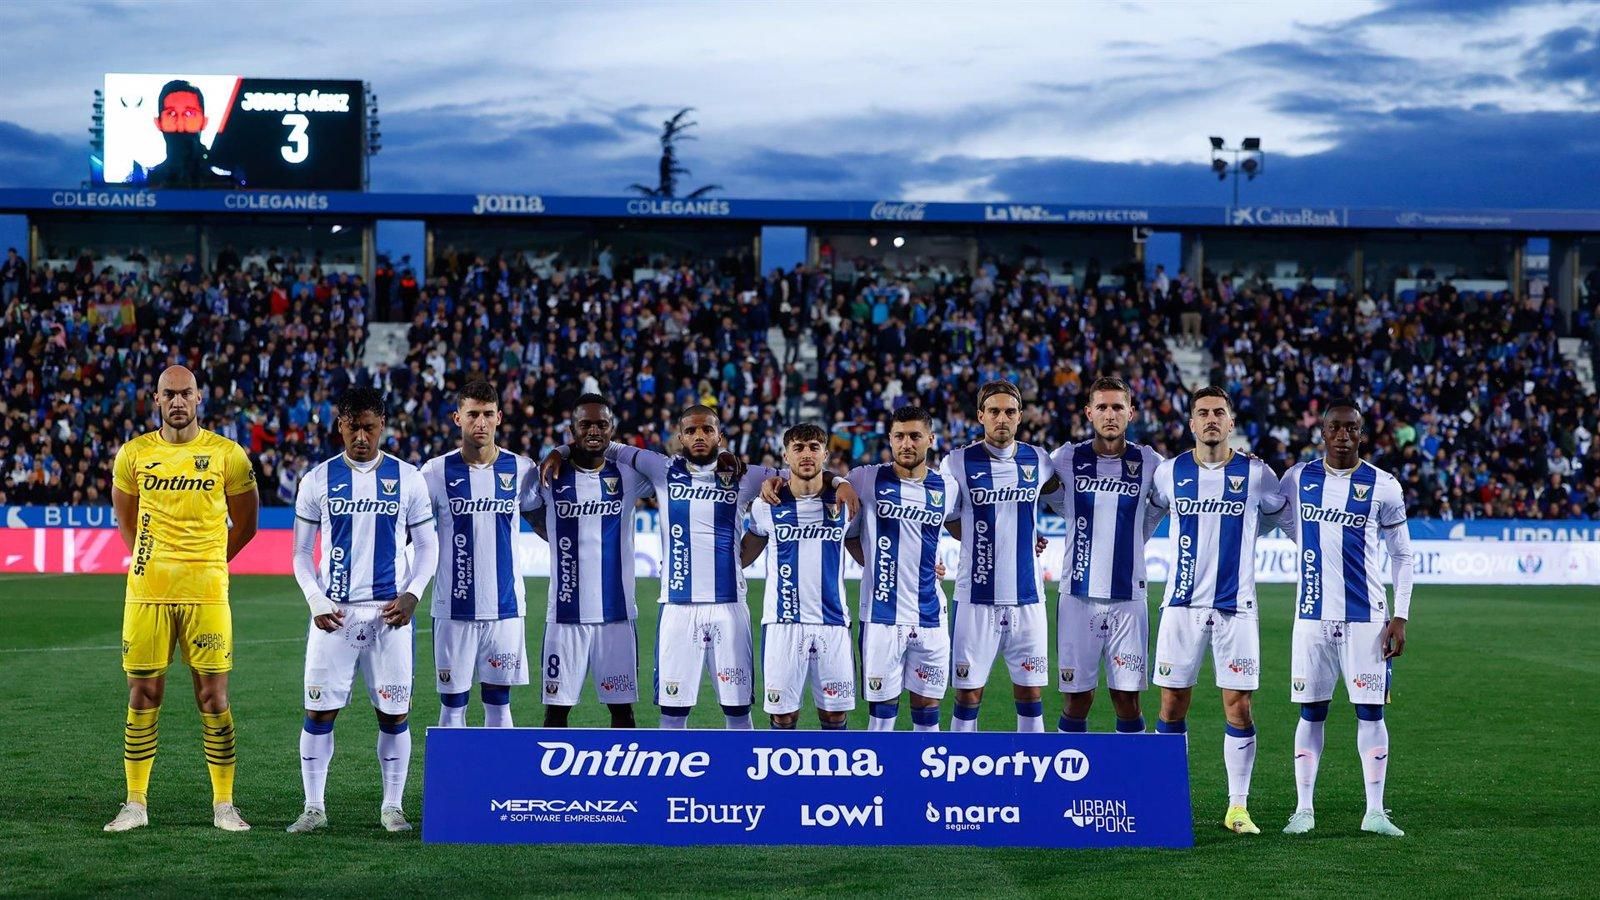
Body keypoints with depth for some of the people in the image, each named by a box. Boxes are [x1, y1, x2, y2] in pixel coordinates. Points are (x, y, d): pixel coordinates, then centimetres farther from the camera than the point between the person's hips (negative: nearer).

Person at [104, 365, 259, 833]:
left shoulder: (227, 455, 0)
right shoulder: (134, 454, 5)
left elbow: (244, 524, 11)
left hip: (206, 594, -2)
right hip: (146, 593, 2)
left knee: (213, 697, 1)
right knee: (143, 696, 5)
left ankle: (224, 805, 9)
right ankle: (136, 804, 13)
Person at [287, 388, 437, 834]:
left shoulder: (408, 479, 3)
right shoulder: (318, 480, 4)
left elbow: (427, 546, 9)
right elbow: (301, 553, 9)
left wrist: (412, 594, -7)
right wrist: (316, 601, -6)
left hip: (389, 613, 0)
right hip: (334, 613, 0)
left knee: (394, 713, 2)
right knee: (320, 711, -1)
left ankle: (393, 806, 14)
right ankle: (314, 807, 9)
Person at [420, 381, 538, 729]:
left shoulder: (520, 469, 3)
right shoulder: (437, 472, -2)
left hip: (505, 607, 1)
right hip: (454, 608, -1)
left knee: (499, 704, 7)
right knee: (453, 706, 3)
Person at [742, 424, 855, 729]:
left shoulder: (843, 502, 5)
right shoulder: (767, 505, 3)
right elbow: (741, 557, 14)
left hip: (833, 622, 1)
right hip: (783, 623, -1)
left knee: (835, 714, 3)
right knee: (783, 716, 0)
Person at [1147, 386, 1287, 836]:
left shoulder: (1255, 473, -1)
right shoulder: (1169, 472, 3)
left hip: (1236, 605, -1)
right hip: (1182, 604, 1)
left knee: (1238, 708, -2)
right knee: (1172, 705, 2)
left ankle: (1238, 807, 7)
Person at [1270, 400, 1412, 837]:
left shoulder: (1383, 487, -1)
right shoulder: (1298, 479, 4)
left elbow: (1402, 555, 4)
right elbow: (1278, 520, 23)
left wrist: (1400, 616, -3)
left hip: (1366, 616, -1)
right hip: (1314, 615, 1)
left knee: (1371, 710, -1)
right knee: (1311, 711, 4)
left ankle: (1375, 812, 4)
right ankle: (1304, 809, 10)